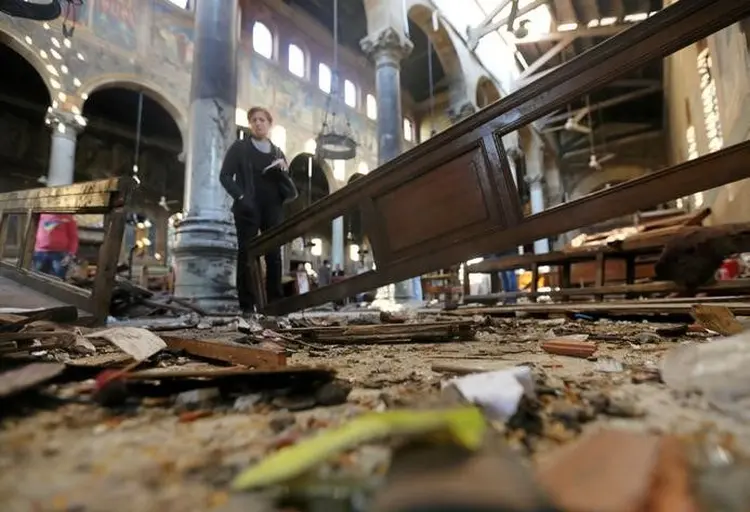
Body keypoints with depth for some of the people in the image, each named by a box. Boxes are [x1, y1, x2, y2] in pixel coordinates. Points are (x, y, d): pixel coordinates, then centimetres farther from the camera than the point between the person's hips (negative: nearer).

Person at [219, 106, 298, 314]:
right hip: (249, 208, -3)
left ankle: (275, 302, 5)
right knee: (246, 255, -5)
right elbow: (225, 175, 2)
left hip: (273, 209, 3)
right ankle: (247, 304, -1)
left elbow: (286, 183, 17)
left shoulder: (277, 152, 19)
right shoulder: (239, 147, 10)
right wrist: (240, 197, -13)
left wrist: (283, 171, -5)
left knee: (274, 255, -1)